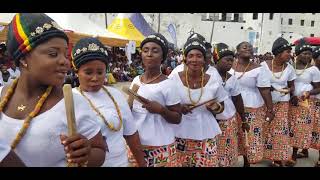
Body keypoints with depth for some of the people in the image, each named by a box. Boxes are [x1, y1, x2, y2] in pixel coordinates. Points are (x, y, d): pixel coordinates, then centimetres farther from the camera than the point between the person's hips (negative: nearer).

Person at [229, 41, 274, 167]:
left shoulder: (258, 69, -7)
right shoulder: (229, 66, 2)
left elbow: (265, 91, -6)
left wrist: (270, 110, -9)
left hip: (252, 109, -2)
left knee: (250, 137, 4)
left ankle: (247, 162, 24)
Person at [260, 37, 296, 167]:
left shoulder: (289, 68, -1)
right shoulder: (264, 65, -10)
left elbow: (292, 86, 9)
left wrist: (289, 90, -14)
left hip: (282, 104, 2)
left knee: (280, 130, 2)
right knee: (265, 129, 6)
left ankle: (278, 159, 13)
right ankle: (262, 153, 24)